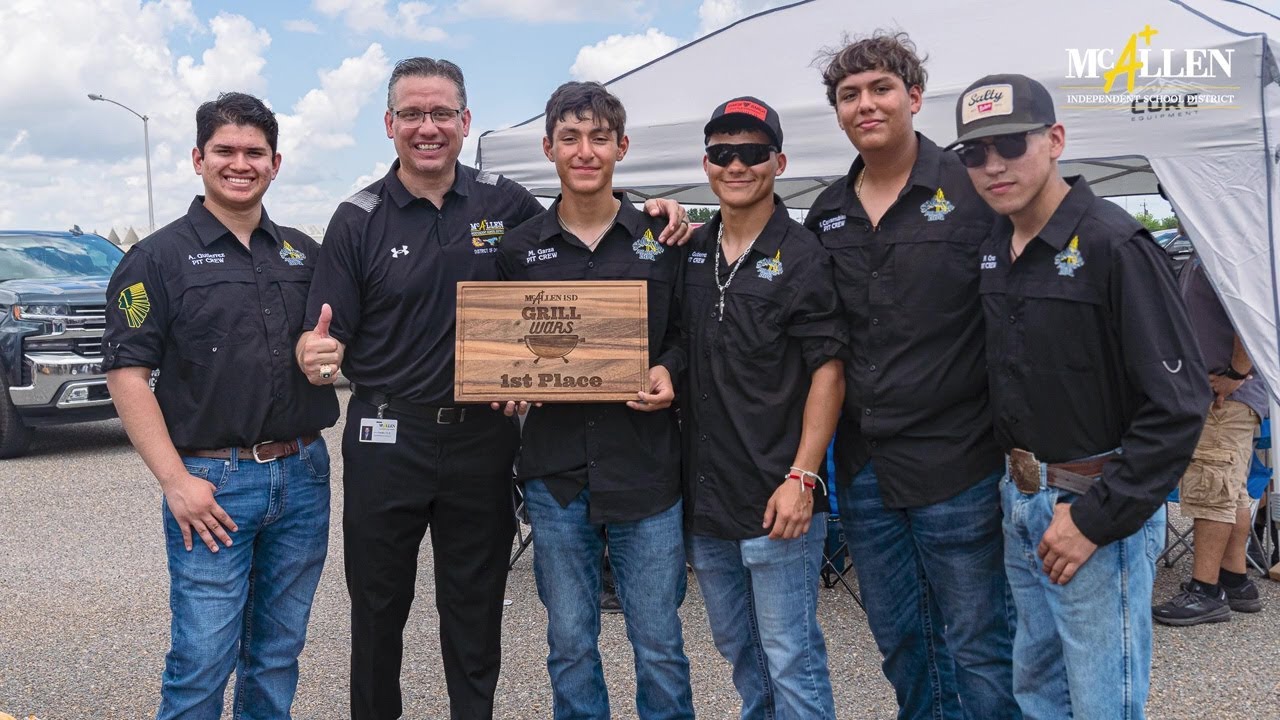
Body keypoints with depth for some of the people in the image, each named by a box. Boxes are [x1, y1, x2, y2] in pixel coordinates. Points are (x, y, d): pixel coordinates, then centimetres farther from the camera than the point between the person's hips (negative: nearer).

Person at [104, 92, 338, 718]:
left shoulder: (304, 253, 12)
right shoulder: (160, 257, -2)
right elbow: (127, 374, -7)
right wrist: (175, 479, -14)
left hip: (302, 474, 4)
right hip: (212, 483, -4)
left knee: (279, 654, 13)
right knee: (202, 661, -1)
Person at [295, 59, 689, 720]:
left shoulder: (506, 204, 2)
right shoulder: (358, 219, -3)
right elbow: (325, 338, -4)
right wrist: (314, 356, -30)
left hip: (482, 438, 1)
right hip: (387, 438, -1)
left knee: (476, 610, 15)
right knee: (378, 608, 13)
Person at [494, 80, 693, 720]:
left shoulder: (664, 238, 2)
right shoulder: (519, 248, 6)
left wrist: (669, 372, -11)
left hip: (645, 469, -1)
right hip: (555, 474, 2)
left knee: (658, 644, 7)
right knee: (569, 644, 13)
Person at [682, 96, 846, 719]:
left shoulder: (803, 258, -8)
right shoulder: (689, 252, 8)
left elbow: (828, 372, -12)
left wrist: (801, 478, -17)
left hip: (777, 501, -6)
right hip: (702, 499, 6)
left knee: (790, 659, 1)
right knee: (736, 647, 20)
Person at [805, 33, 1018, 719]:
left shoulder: (974, 191, -7)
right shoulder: (826, 213, 9)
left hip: (955, 463, -5)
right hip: (861, 467, 6)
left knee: (978, 644, 6)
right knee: (898, 638, 18)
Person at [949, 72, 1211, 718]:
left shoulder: (1113, 245, -17)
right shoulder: (993, 251, 6)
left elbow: (1177, 403, -20)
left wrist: (1096, 518, -18)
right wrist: (1017, 485, 9)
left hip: (1096, 502, -7)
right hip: (1021, 499, 7)